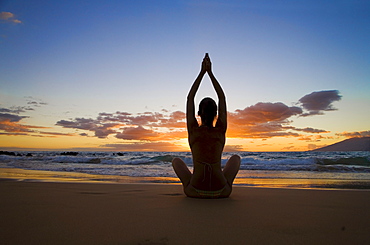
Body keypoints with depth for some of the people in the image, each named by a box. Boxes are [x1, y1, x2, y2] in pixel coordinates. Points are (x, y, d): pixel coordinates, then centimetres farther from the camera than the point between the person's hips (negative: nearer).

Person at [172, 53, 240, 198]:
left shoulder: (193, 130, -2)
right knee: (236, 158, 29)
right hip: (221, 192, 1)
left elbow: (190, 98, 6)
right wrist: (210, 72, 12)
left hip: (195, 191, 0)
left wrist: (202, 72, 10)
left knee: (176, 161, 27)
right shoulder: (220, 130, 0)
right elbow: (222, 99, 10)